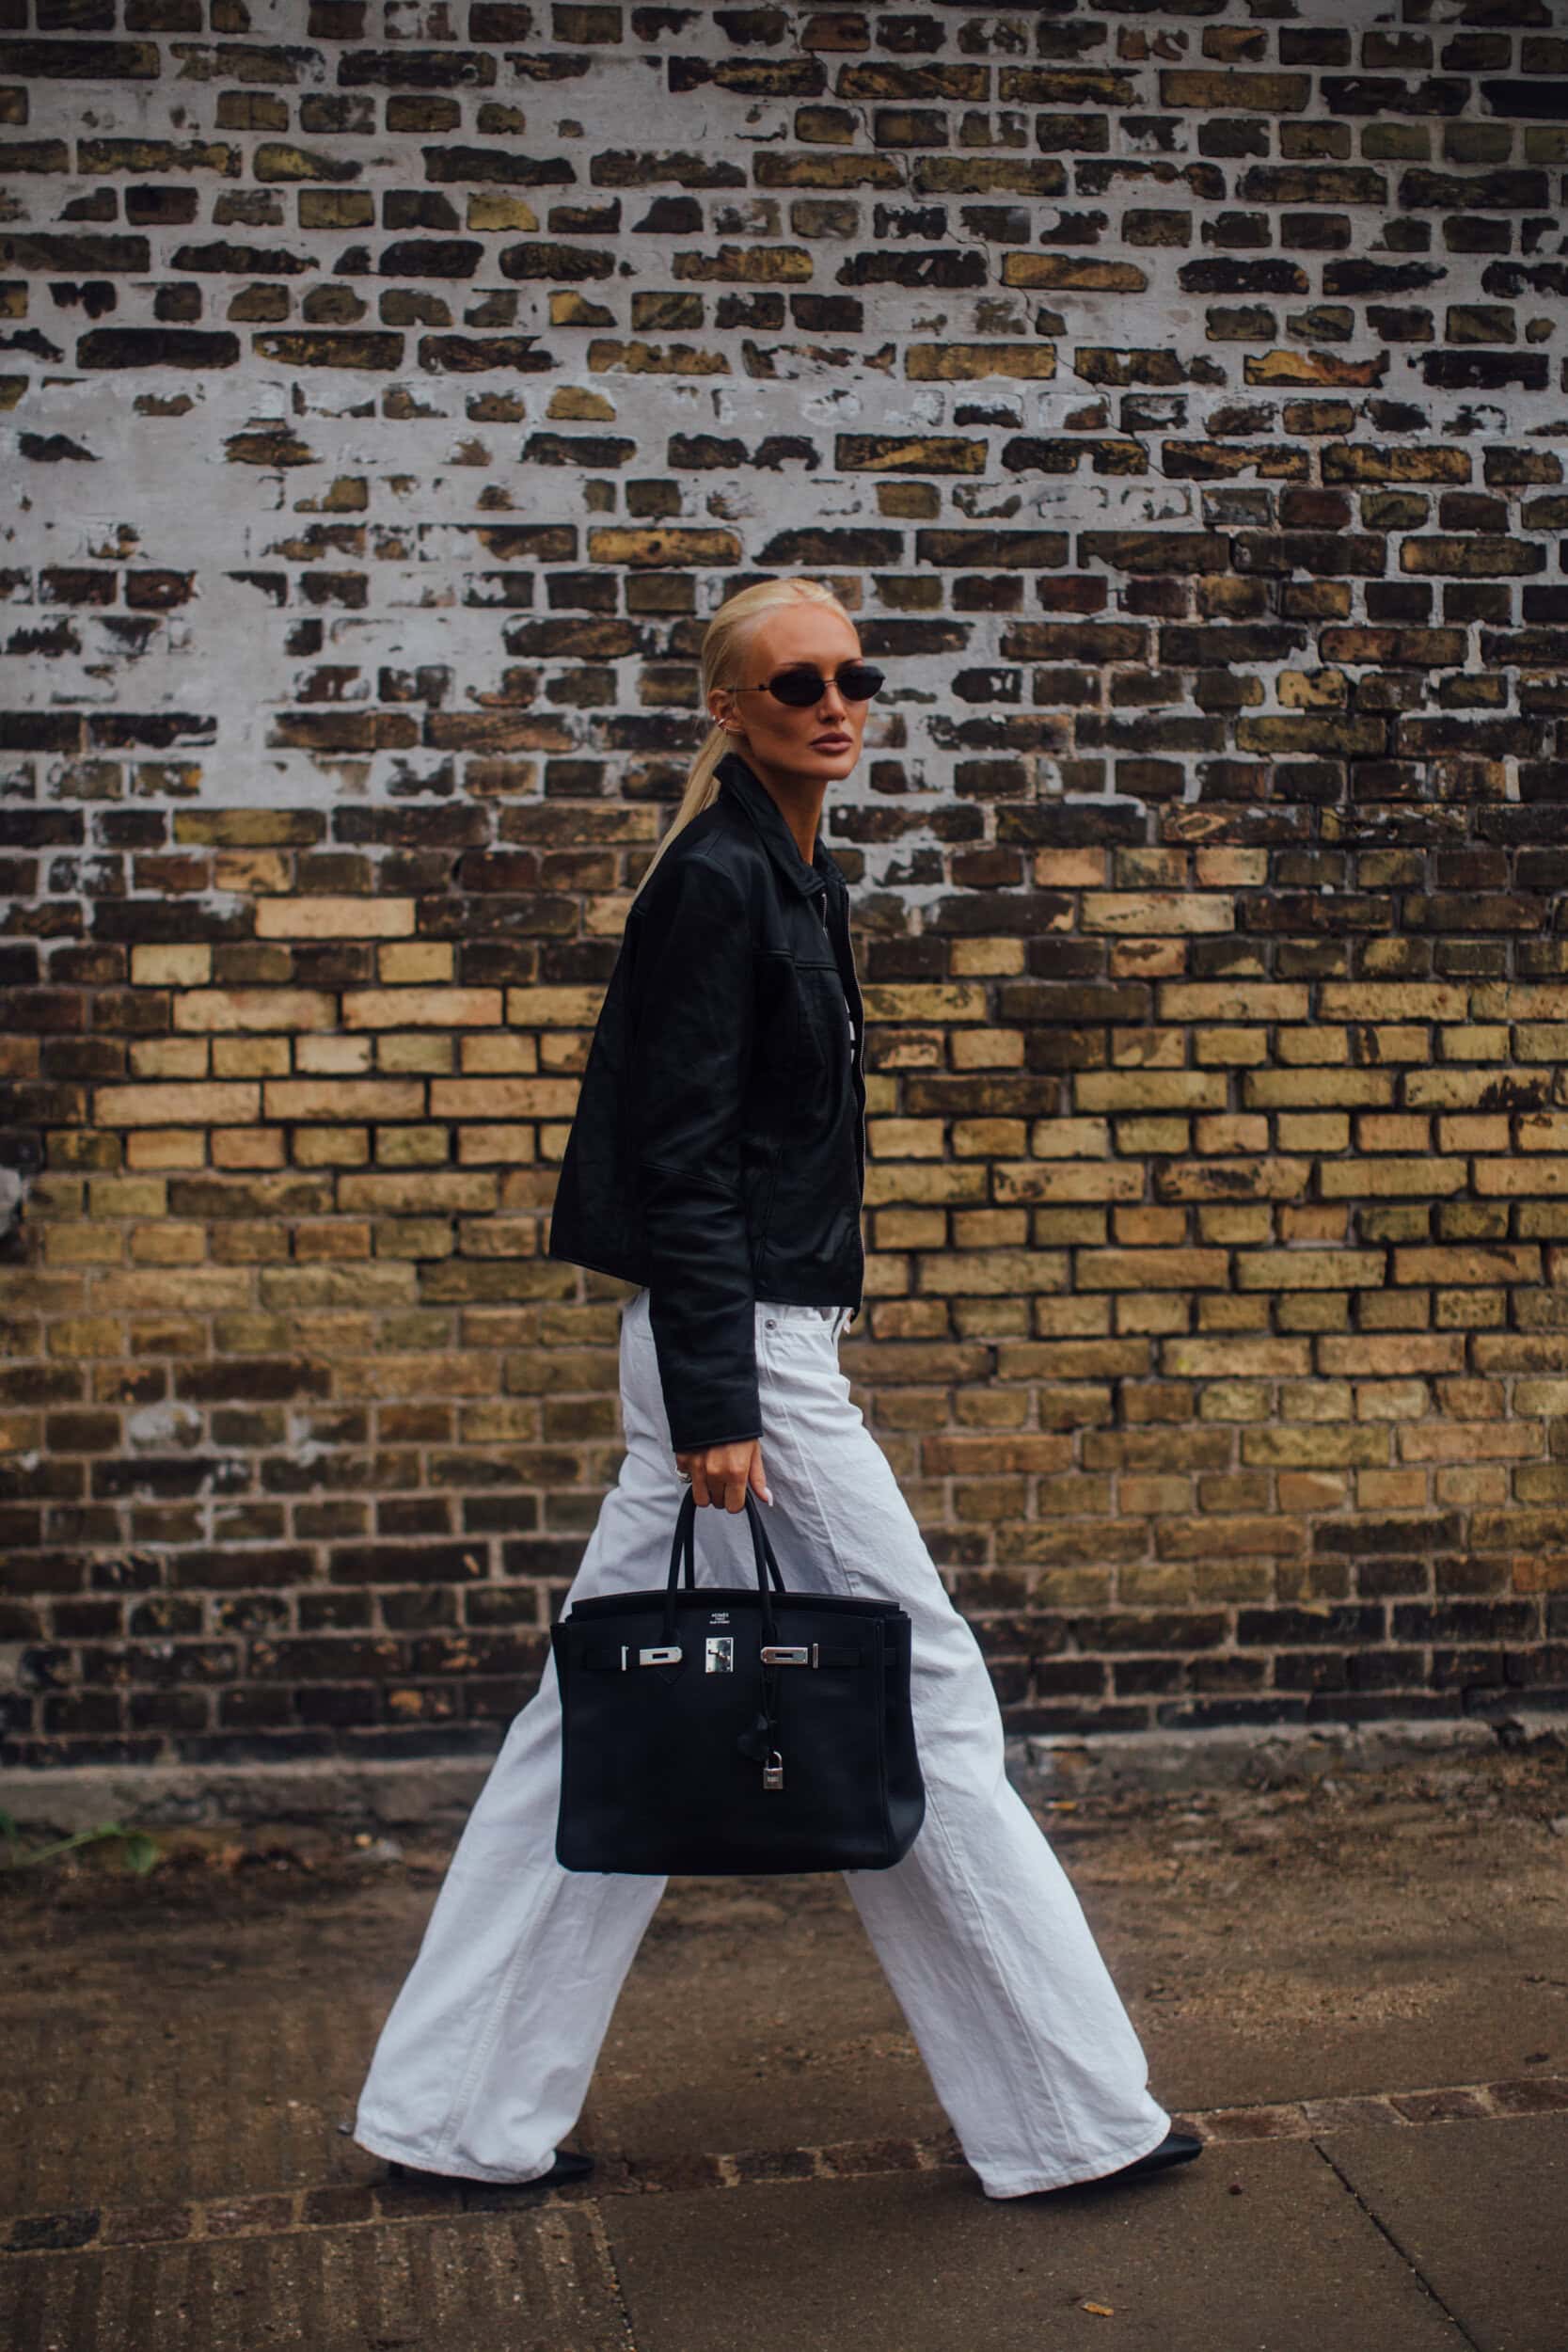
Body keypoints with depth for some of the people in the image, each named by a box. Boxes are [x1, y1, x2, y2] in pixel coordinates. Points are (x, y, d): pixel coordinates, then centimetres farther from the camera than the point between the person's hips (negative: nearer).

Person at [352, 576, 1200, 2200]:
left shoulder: (798, 881, 15)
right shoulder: (716, 878, -14)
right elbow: (681, 1161, -18)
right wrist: (718, 1407, -22)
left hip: (754, 1339, 10)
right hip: (740, 1341, -10)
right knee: (920, 1688, 0)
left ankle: (460, 2113, 19)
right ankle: (1068, 2111, 13)